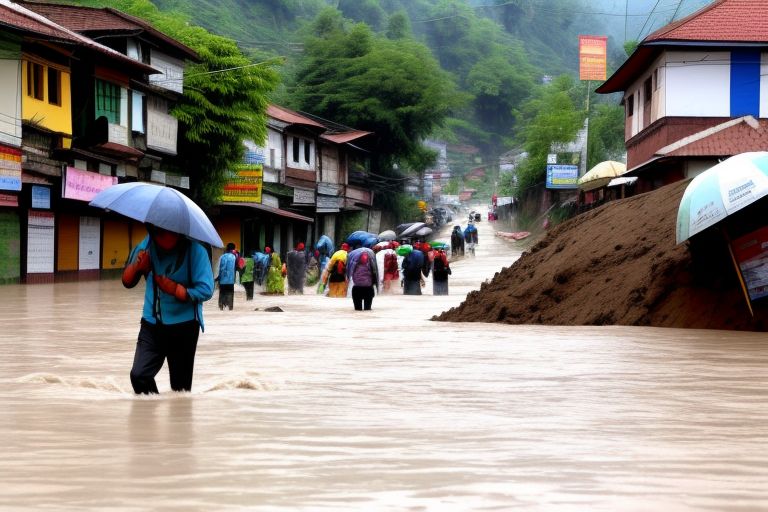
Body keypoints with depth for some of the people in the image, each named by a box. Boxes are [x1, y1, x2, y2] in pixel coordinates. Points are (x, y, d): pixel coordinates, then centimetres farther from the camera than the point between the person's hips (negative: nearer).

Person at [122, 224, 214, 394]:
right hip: (152, 324, 3)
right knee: (139, 375, -13)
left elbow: (206, 290, -19)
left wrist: (175, 289, -29)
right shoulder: (146, 246, -4)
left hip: (184, 325, -3)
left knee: (181, 386, 5)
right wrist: (136, 266, -17)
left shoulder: (194, 250, -15)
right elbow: (127, 282, 4)